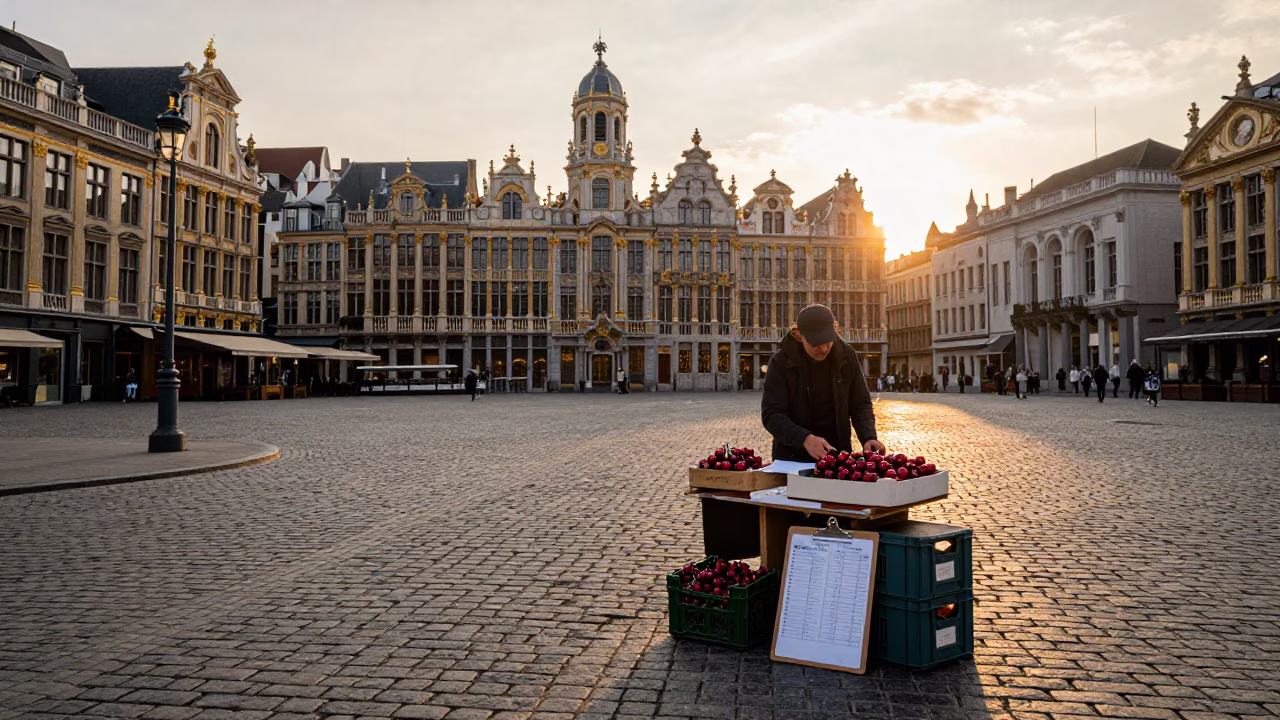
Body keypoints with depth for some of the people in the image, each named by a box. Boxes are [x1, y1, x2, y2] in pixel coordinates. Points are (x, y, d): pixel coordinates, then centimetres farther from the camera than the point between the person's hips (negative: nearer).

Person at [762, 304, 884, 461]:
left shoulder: (847, 357, -5)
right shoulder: (781, 361, -14)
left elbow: (861, 405, 0)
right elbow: (771, 414, -20)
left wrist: (868, 437, -19)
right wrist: (805, 438, -35)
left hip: (837, 457, 2)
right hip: (793, 458, -2)